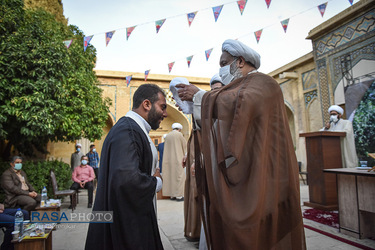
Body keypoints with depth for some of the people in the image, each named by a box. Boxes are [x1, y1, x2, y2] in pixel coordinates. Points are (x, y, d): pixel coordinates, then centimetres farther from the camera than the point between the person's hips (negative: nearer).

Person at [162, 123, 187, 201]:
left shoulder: (167, 135, 11)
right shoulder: (179, 134, -4)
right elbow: (184, 145, 5)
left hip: (168, 159, 6)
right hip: (177, 159, -6)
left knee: (170, 176, 9)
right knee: (179, 176, -1)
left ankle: (172, 195, 14)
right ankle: (179, 195, -2)